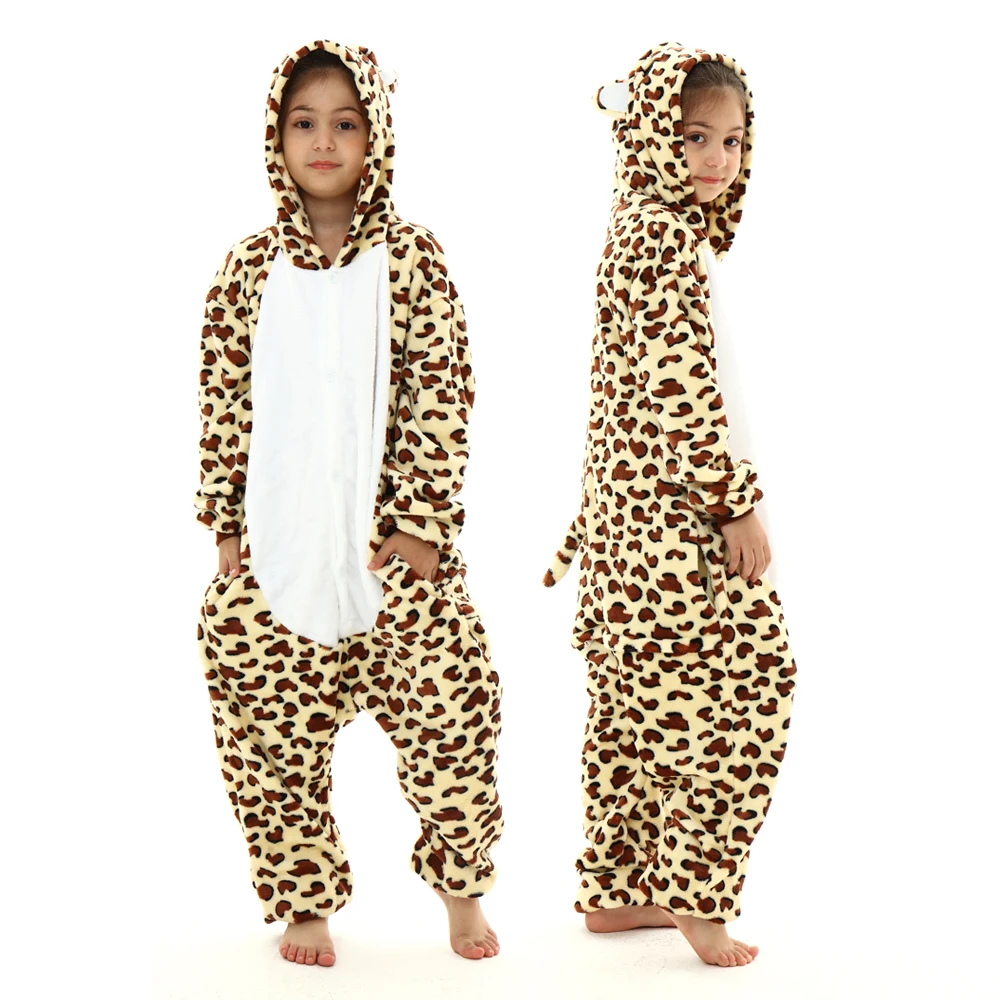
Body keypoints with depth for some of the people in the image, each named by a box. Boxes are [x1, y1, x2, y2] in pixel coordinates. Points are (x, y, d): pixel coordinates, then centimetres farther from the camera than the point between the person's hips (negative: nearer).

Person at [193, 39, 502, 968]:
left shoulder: (411, 255, -1)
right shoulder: (251, 265, 5)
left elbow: (442, 393, -4)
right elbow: (224, 399, 7)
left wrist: (421, 519, -9)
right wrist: (227, 525, 3)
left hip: (390, 534, -2)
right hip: (277, 540, 2)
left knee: (448, 711, -2)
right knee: (273, 726, 5)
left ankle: (461, 884, 23)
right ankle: (305, 900, 26)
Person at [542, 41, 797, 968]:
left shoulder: (635, 228, 15)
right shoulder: (671, 237, -16)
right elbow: (682, 386, -23)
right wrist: (738, 503, -19)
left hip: (623, 505, 10)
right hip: (676, 513, -10)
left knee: (635, 702, 14)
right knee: (741, 689, -1)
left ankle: (614, 889, 23)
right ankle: (694, 892, 5)